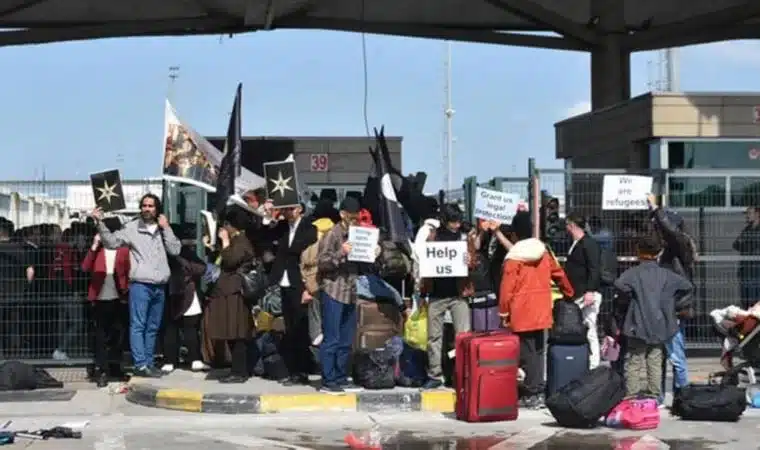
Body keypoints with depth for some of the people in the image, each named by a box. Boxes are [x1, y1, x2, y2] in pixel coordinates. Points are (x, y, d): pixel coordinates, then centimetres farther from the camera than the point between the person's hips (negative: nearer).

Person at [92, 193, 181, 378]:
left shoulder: (163, 230, 13)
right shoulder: (132, 228, 2)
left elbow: (175, 250, 3)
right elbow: (111, 241, -4)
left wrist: (166, 228, 0)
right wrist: (100, 223, -17)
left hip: (159, 286, 5)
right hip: (140, 285, -5)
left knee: (153, 327, 10)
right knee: (138, 325, -8)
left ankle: (149, 363, 16)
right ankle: (140, 365, -10)